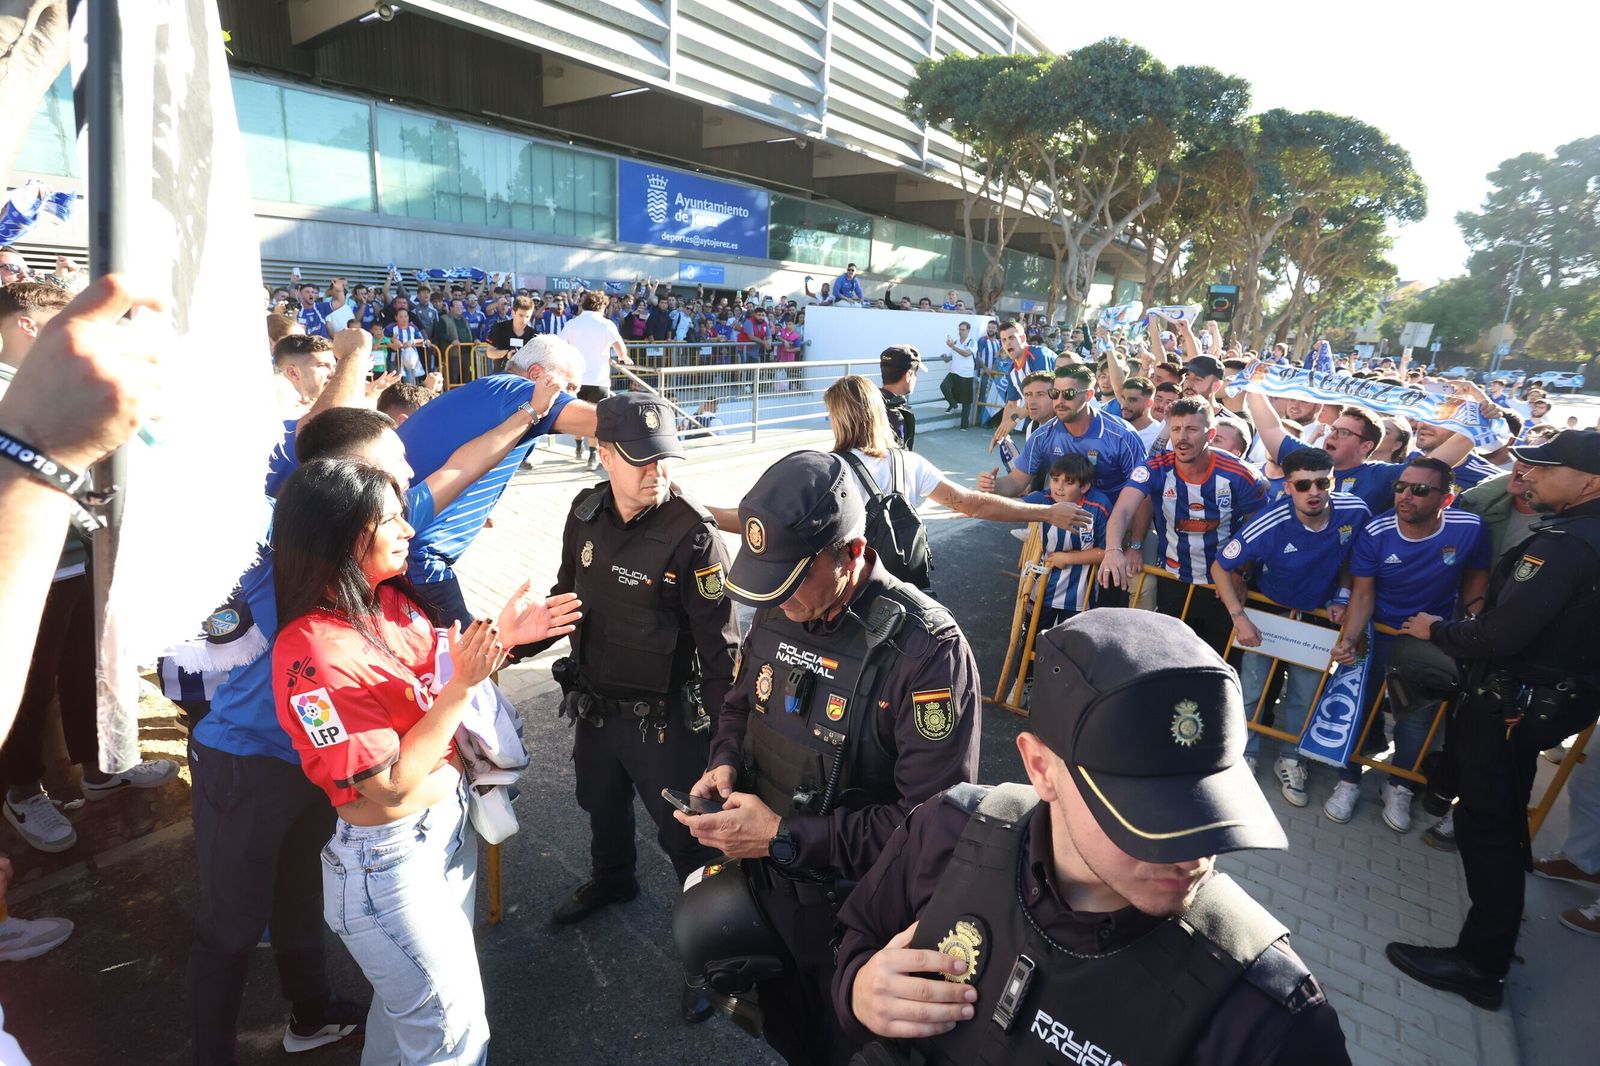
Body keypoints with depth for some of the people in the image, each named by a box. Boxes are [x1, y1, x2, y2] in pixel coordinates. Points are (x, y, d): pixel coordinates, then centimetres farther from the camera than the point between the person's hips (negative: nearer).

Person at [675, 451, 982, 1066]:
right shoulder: (777, 613, -7)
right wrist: (724, 764, -10)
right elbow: (740, 704, 12)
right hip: (765, 881, 6)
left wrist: (785, 838, -28)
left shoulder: (927, 649, -28)